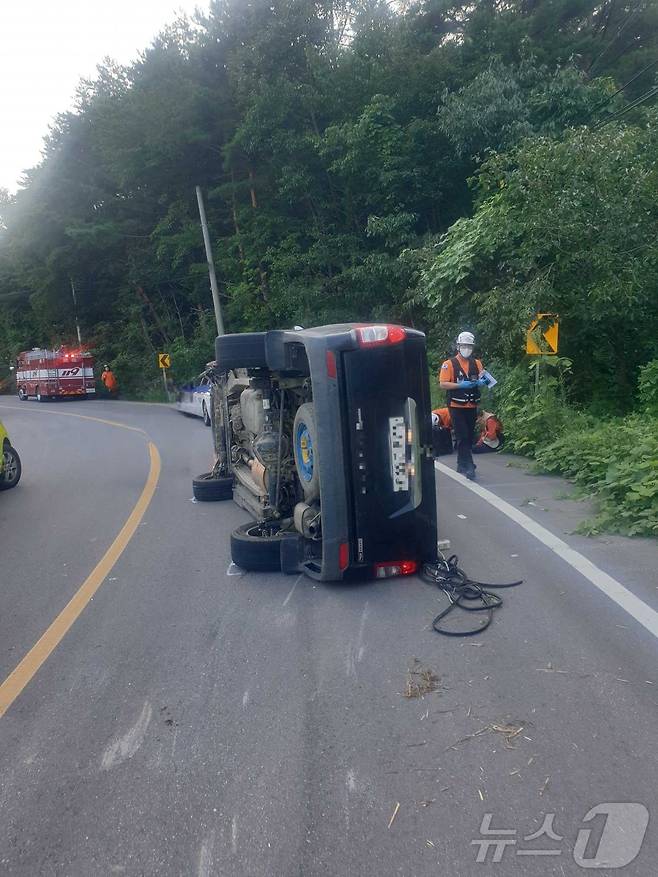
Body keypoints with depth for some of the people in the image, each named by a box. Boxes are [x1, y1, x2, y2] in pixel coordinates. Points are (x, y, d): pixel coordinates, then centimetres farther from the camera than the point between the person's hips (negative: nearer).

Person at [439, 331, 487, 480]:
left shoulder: (477, 363, 10)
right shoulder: (449, 364, -4)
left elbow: (484, 380, 13)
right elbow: (442, 384, -10)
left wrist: (481, 382, -11)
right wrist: (461, 385, -20)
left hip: (472, 406, 5)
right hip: (457, 407, -5)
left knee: (469, 437, 12)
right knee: (462, 437, -9)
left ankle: (462, 466, 25)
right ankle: (468, 467, -11)